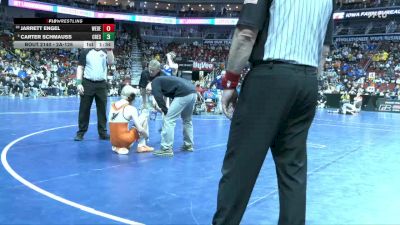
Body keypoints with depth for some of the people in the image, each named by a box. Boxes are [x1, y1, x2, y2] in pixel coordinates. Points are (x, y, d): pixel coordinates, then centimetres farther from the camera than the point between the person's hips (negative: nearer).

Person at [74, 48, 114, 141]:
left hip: (101, 84, 2)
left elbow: (111, 62, -10)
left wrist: (109, 49, -19)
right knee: (84, 109, 3)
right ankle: (81, 132, 12)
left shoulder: (105, 52, 8)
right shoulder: (85, 52, 3)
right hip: (87, 84, -2)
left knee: (102, 109, 6)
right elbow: (80, 68, 2)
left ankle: (103, 132, 14)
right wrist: (79, 83, -7)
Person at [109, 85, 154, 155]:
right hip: (125, 140, -7)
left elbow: (113, 125, 14)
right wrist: (147, 135, 8)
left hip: (113, 141, 7)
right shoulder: (131, 108, -10)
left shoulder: (113, 106, 7)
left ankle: (118, 147, 16)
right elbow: (139, 129, -11)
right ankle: (141, 146, 8)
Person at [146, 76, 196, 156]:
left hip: (184, 94, -9)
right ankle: (188, 145, 35)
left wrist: (165, 112, 5)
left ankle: (166, 149, -1)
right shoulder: (162, 80, 34)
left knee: (169, 120, -3)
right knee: (187, 120, 26)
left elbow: (159, 99, -2)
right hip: (192, 92, 9)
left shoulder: (155, 82, 11)